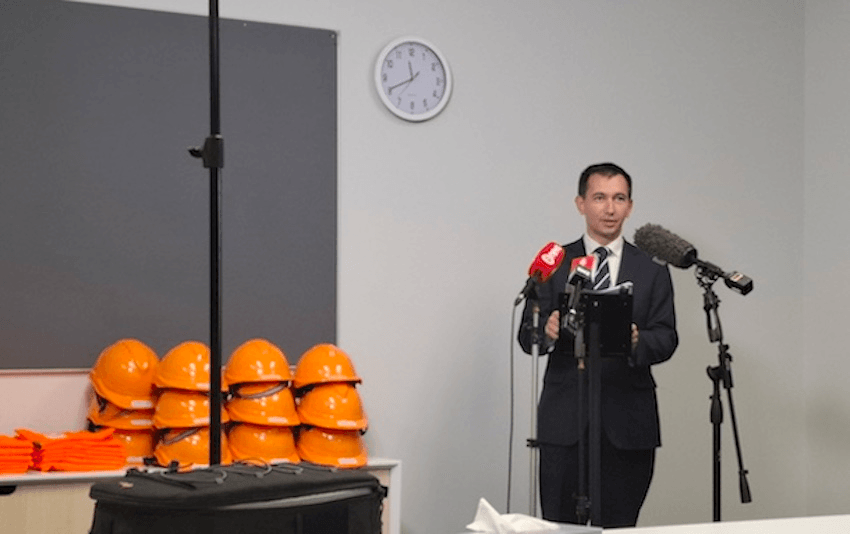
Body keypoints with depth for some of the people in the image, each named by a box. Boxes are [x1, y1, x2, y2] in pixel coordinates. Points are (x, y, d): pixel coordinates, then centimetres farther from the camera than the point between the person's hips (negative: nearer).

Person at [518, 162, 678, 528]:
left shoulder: (652, 268, 9)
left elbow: (667, 339, 2)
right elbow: (526, 336, 3)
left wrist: (637, 342, -20)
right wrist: (547, 333, -20)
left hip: (628, 422, 1)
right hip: (564, 420, -1)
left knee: (619, 526, 2)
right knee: (560, 526, -1)